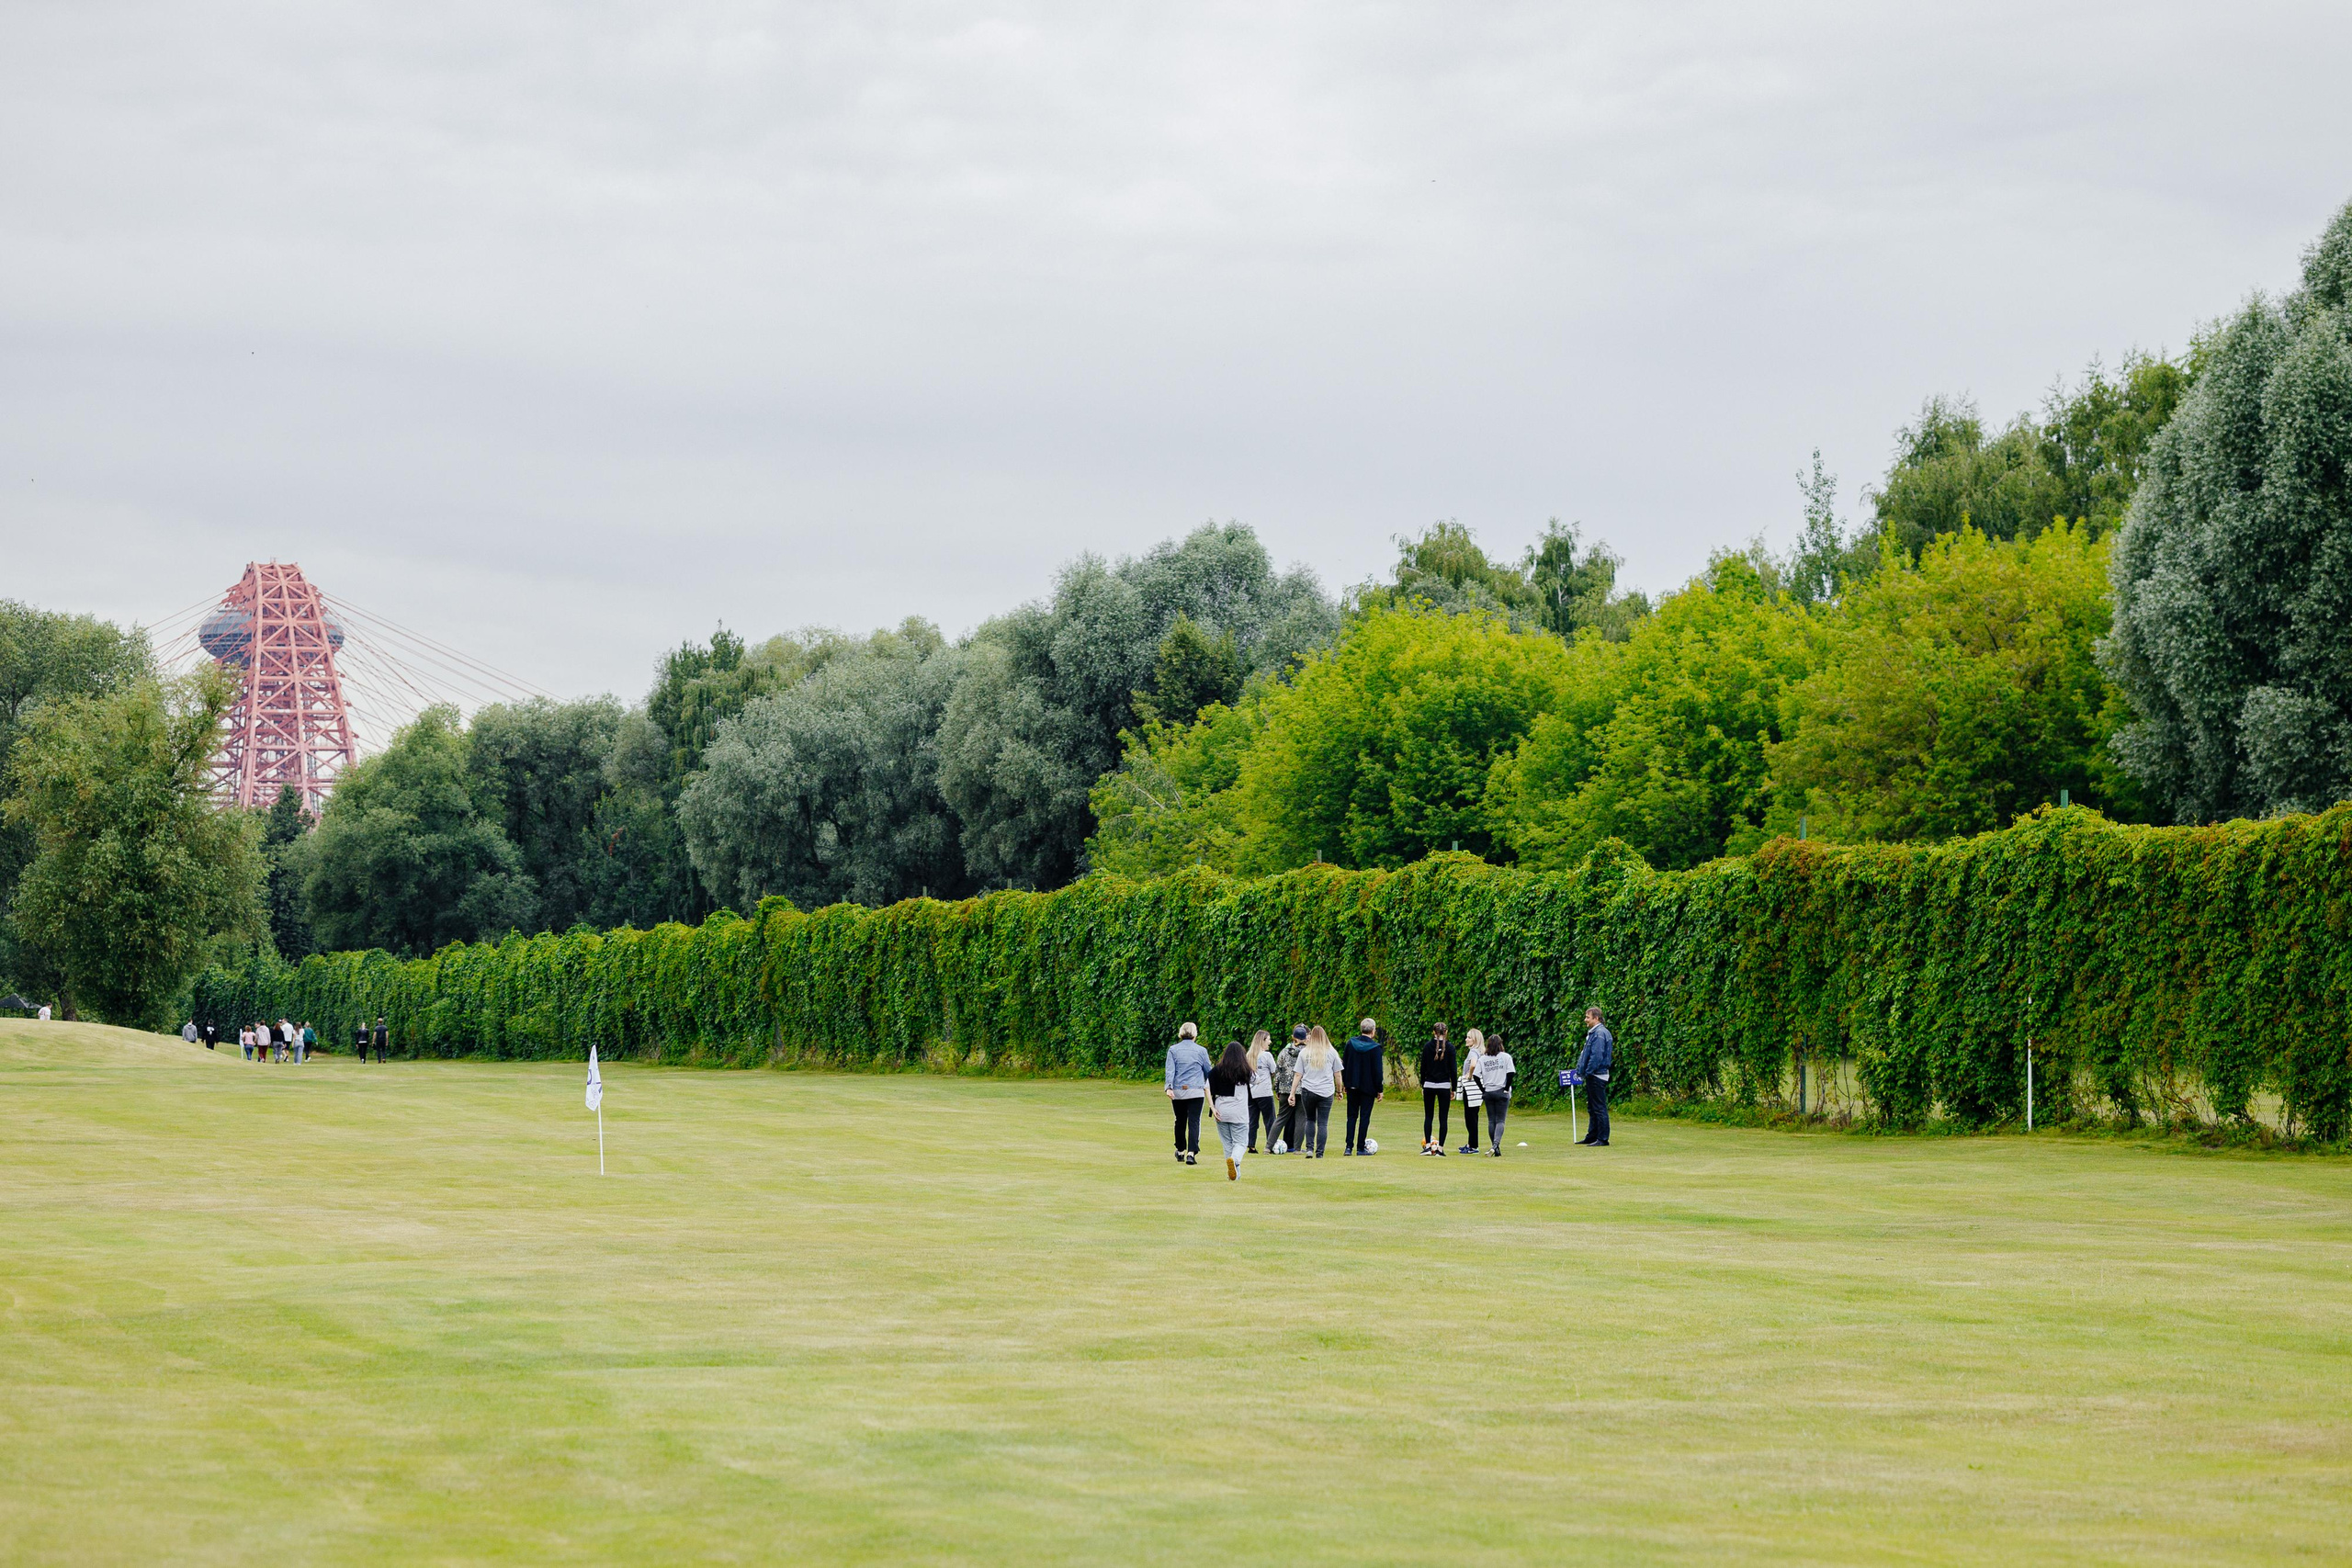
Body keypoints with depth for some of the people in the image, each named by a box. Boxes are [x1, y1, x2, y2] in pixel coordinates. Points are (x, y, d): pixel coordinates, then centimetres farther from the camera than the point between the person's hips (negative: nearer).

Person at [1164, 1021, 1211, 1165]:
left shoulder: (1173, 1050, 3)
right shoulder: (1201, 1051, 2)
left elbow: (1170, 1070, -6)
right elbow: (1208, 1071, 12)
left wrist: (1169, 1087, -13)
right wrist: (1207, 1086, 32)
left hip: (1178, 1091, 2)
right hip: (1196, 1091, -2)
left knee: (1180, 1121, 15)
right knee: (1194, 1122, -4)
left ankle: (1180, 1152, 27)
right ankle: (1191, 1153, -16)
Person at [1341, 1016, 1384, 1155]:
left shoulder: (1350, 1043, 1)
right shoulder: (1375, 1047, -12)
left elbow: (1345, 1065, 7)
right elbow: (1378, 1070, -11)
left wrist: (1346, 1084, 16)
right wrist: (1379, 1090, -3)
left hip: (1352, 1086, 4)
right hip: (1368, 1086, -4)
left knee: (1352, 1116, 11)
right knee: (1364, 1117, 3)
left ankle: (1349, 1147, 3)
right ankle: (1360, 1148, 4)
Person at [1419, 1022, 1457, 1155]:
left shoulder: (1427, 1047, -1)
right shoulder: (1449, 1047, -5)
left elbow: (1423, 1068, 3)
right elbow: (1453, 1069, -3)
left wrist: (1423, 1085, 12)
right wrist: (1453, 1089, 4)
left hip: (1429, 1085, 1)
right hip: (1444, 1085, -1)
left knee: (1428, 1116, 11)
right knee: (1443, 1118, 2)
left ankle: (1427, 1146, 3)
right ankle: (1440, 1148, -2)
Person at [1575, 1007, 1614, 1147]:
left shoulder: (1600, 1033, -16)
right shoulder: (1593, 1032, 16)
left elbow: (1597, 1056, -22)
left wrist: (1588, 1072, -17)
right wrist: (1581, 1070, 16)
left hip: (1597, 1076, -11)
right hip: (1593, 1076, 11)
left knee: (1599, 1108, -8)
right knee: (1592, 1108, 16)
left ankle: (1603, 1139, -6)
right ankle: (1592, 1136, 23)